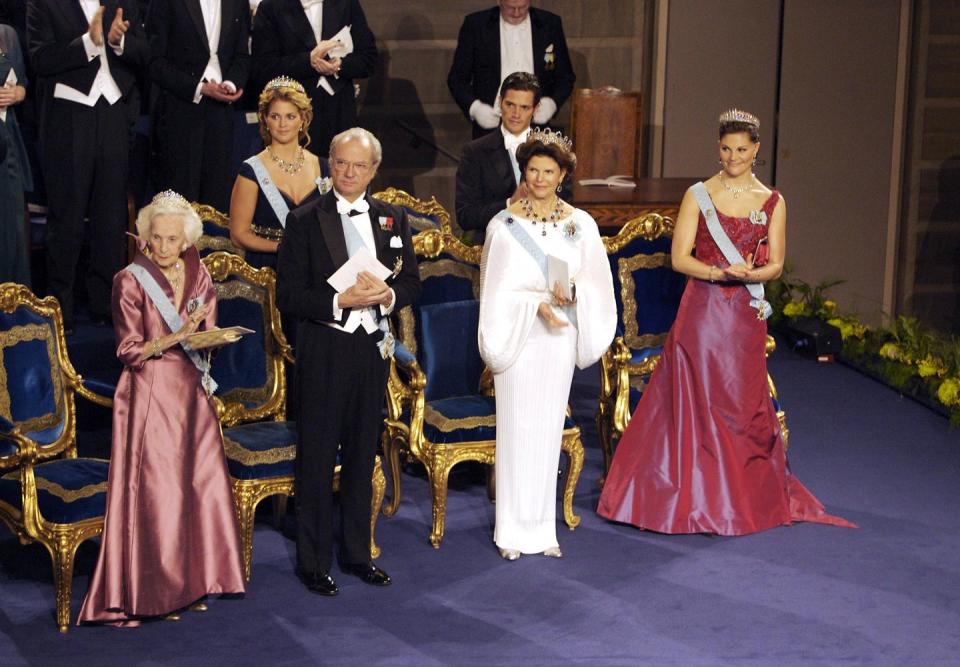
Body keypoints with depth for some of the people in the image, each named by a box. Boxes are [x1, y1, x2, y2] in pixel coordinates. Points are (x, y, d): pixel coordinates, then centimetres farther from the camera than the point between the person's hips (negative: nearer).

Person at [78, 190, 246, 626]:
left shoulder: (197, 275, 7)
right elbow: (130, 351, -9)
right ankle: (156, 591, 7)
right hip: (151, 393, -5)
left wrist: (204, 336, -9)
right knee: (155, 491, -3)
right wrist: (177, 337, -20)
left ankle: (193, 580, 17)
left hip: (192, 390, 5)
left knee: (200, 483, 5)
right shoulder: (131, 281, -8)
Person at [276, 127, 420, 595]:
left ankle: (356, 552, 26)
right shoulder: (304, 221, -6)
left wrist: (388, 295, -12)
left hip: (373, 349, 4)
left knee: (362, 455, 14)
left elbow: (411, 282, 10)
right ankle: (313, 561, 12)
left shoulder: (393, 219, 7)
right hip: (323, 351, -4)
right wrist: (341, 301, -21)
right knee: (316, 459, 2)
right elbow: (288, 296, -9)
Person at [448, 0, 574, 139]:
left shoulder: (551, 24, 5)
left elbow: (566, 77, 11)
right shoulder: (475, 24, 1)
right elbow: (457, 78, 4)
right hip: (490, 126, -1)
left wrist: (552, 103, -9)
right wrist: (474, 107, -13)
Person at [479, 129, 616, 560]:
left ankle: (543, 527, 17)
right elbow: (497, 292, -6)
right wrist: (538, 304, -19)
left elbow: (595, 285, 5)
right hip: (519, 338, -3)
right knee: (516, 430, 0)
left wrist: (572, 294, -15)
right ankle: (513, 530, 9)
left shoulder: (580, 224, 3)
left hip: (560, 338, 3)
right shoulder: (504, 225, -6)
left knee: (549, 430, 8)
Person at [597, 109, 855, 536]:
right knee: (694, 401, -3)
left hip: (745, 318, 2)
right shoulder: (699, 195, 2)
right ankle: (693, 498, 5)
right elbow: (679, 258, -3)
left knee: (743, 406, 4)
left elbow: (775, 265, 7)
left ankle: (747, 498, 17)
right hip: (701, 313, -2)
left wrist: (750, 274, -15)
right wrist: (721, 273, -18)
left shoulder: (772, 202, 8)